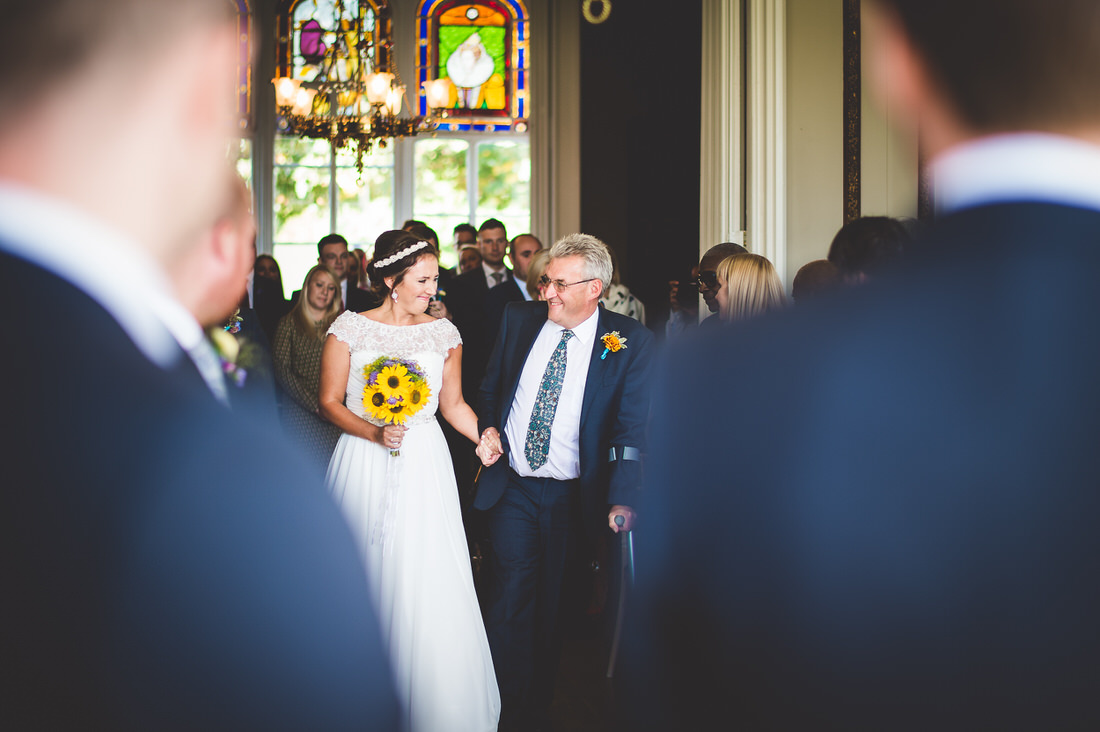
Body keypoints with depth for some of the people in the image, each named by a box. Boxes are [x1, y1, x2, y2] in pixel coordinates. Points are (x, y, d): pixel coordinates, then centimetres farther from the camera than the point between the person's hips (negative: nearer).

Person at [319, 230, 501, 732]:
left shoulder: (443, 334, 7)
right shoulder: (350, 329, -1)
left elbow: (453, 403, 12)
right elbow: (330, 402, -1)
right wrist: (375, 433, -15)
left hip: (423, 465, 2)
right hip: (364, 465, -1)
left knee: (427, 580, -3)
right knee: (365, 574, 2)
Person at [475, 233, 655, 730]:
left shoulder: (630, 342, -7)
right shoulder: (519, 321, 3)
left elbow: (632, 427, -11)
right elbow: (490, 388, 18)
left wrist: (622, 500, -22)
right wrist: (489, 427, -3)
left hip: (573, 498, -2)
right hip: (512, 489, 2)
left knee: (551, 611, 10)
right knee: (509, 603, -3)